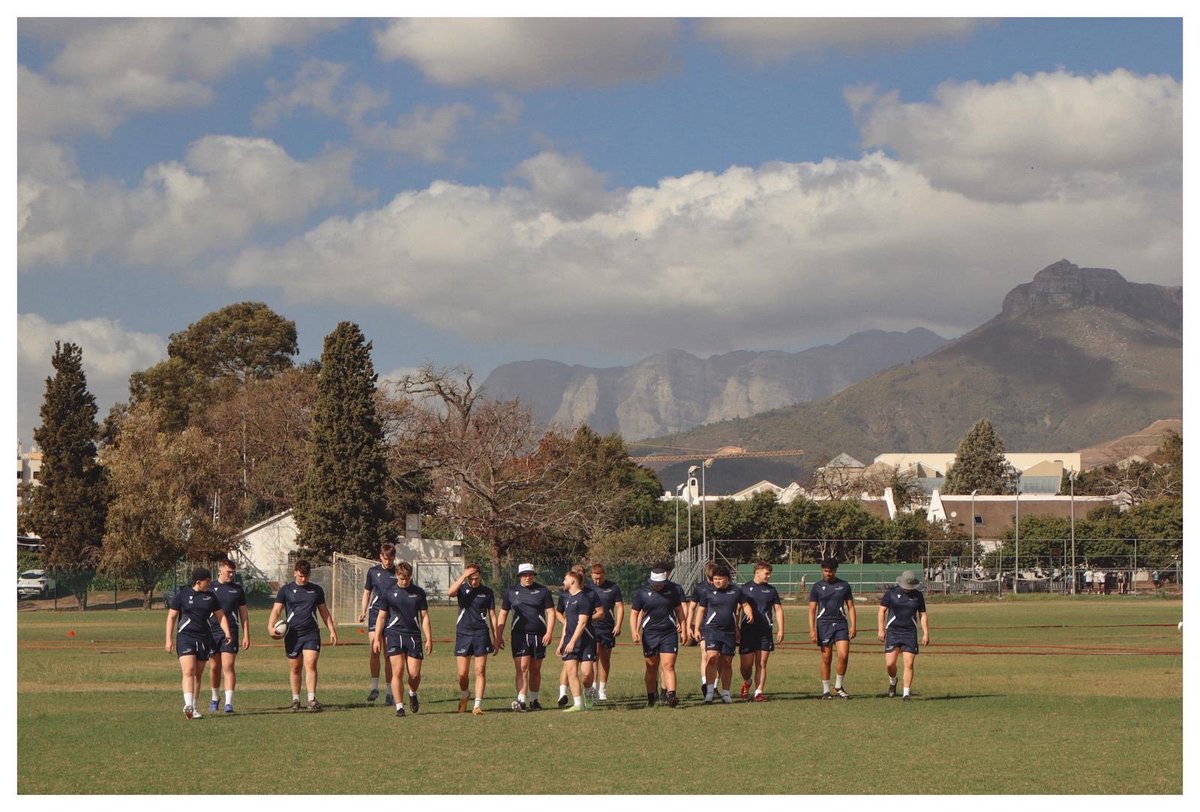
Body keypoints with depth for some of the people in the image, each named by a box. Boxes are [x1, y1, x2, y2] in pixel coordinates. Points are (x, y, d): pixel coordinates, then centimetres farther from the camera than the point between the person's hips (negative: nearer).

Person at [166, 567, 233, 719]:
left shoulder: (211, 597, 11)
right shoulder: (182, 595, 0)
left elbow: (220, 616, 17)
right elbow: (171, 617, 2)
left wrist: (227, 632, 1)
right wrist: (169, 639, -4)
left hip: (204, 638, 4)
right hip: (185, 637, -4)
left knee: (198, 674, 7)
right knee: (188, 671, -19)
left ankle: (193, 708, 14)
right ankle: (188, 705, -27)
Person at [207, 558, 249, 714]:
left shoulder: (237, 589, 6)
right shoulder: (210, 588, 4)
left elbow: (244, 613, 11)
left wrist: (246, 636, 6)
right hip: (212, 632, 1)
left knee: (228, 667, -11)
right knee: (215, 668, 10)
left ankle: (228, 702, -14)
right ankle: (215, 698, 29)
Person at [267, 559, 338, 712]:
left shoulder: (316, 590, 10)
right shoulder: (286, 590, 5)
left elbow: (324, 611, 17)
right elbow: (276, 609, -1)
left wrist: (332, 630, 12)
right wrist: (271, 626, -17)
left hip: (311, 633, 0)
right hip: (292, 635, 0)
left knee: (311, 665, -13)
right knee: (294, 669, 6)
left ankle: (312, 699, -13)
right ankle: (295, 700, 18)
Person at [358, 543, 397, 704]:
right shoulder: (373, 572, 8)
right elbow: (367, 593, 16)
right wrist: (363, 611, 4)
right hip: (375, 613, 0)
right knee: (374, 649, -14)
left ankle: (390, 692, 7)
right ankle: (374, 687, -5)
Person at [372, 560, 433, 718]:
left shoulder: (419, 593, 7)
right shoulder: (389, 592, 4)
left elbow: (424, 616, 9)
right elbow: (381, 616, 8)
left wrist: (428, 639, 4)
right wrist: (377, 638, 3)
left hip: (414, 634, 1)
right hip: (394, 634, -1)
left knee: (414, 673, -3)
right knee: (398, 671, -9)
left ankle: (412, 694, 29)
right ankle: (399, 706, -3)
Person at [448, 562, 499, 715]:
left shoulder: (487, 592, 6)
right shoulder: (462, 588, 4)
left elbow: (492, 615, 9)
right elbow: (451, 592, -21)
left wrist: (496, 638, 6)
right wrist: (463, 577, -20)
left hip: (481, 633, 0)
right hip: (463, 633, 0)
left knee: (480, 671, -6)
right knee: (463, 673, 1)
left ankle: (478, 705, -4)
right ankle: (464, 695, 30)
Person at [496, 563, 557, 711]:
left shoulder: (543, 591, 4)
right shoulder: (511, 592, 7)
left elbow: (550, 612, 3)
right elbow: (503, 614, 12)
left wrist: (549, 633, -8)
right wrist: (499, 636, 6)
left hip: (539, 636, 1)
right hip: (519, 636, -1)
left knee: (535, 670, 10)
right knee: (522, 668, -12)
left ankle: (533, 700, 21)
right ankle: (521, 701, -19)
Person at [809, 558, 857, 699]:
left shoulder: (844, 586, 8)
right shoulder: (817, 587, 4)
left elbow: (851, 607, 11)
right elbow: (812, 610, 2)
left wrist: (853, 626, -1)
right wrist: (812, 630, -8)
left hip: (841, 624, 1)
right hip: (824, 624, -1)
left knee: (843, 655, -12)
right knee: (826, 659, 0)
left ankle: (838, 686, 6)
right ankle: (825, 690, 10)